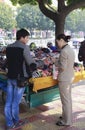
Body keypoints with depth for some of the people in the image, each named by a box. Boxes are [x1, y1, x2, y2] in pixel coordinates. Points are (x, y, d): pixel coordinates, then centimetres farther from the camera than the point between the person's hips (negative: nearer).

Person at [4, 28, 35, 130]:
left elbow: (8, 61, 13)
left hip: (10, 77, 6)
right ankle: (15, 122, 23)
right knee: (15, 102, 6)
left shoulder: (8, 47, 7)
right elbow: (30, 63, -12)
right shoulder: (24, 47, -14)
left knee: (8, 101, 10)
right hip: (20, 78, -6)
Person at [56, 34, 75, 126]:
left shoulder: (64, 51, -22)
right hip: (70, 76, 9)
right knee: (68, 98, 21)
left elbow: (62, 67, -23)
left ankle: (66, 121, 18)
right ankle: (68, 116, 37)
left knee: (65, 99, 4)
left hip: (64, 78, -9)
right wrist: (59, 64, 11)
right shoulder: (70, 49, 6)